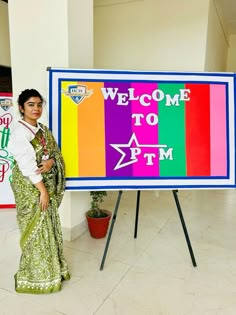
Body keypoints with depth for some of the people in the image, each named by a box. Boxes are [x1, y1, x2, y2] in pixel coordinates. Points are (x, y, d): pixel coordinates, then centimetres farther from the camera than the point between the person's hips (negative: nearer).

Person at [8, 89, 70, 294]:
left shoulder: (43, 129, 8)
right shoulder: (19, 132, -16)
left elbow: (57, 152, 8)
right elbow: (27, 165, -20)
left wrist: (51, 162, -15)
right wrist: (42, 190, -19)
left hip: (47, 185, 7)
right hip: (30, 188, -7)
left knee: (50, 225, 17)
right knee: (36, 229, 5)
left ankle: (52, 266, 36)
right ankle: (38, 275, 24)